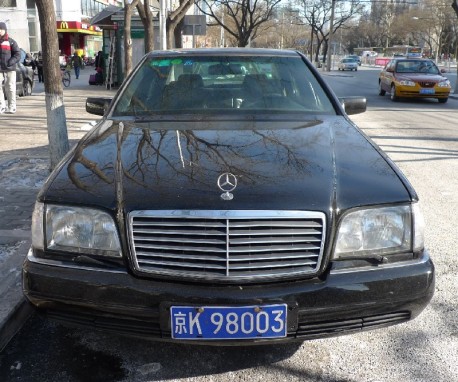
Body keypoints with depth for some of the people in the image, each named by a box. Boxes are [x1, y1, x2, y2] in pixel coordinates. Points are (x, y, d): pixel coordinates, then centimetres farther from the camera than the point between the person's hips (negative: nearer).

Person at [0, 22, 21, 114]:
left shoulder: (11, 42, 6)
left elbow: (18, 54, -1)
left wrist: (10, 62, -14)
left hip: (10, 69, -2)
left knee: (10, 88, 0)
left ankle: (11, 107, 6)